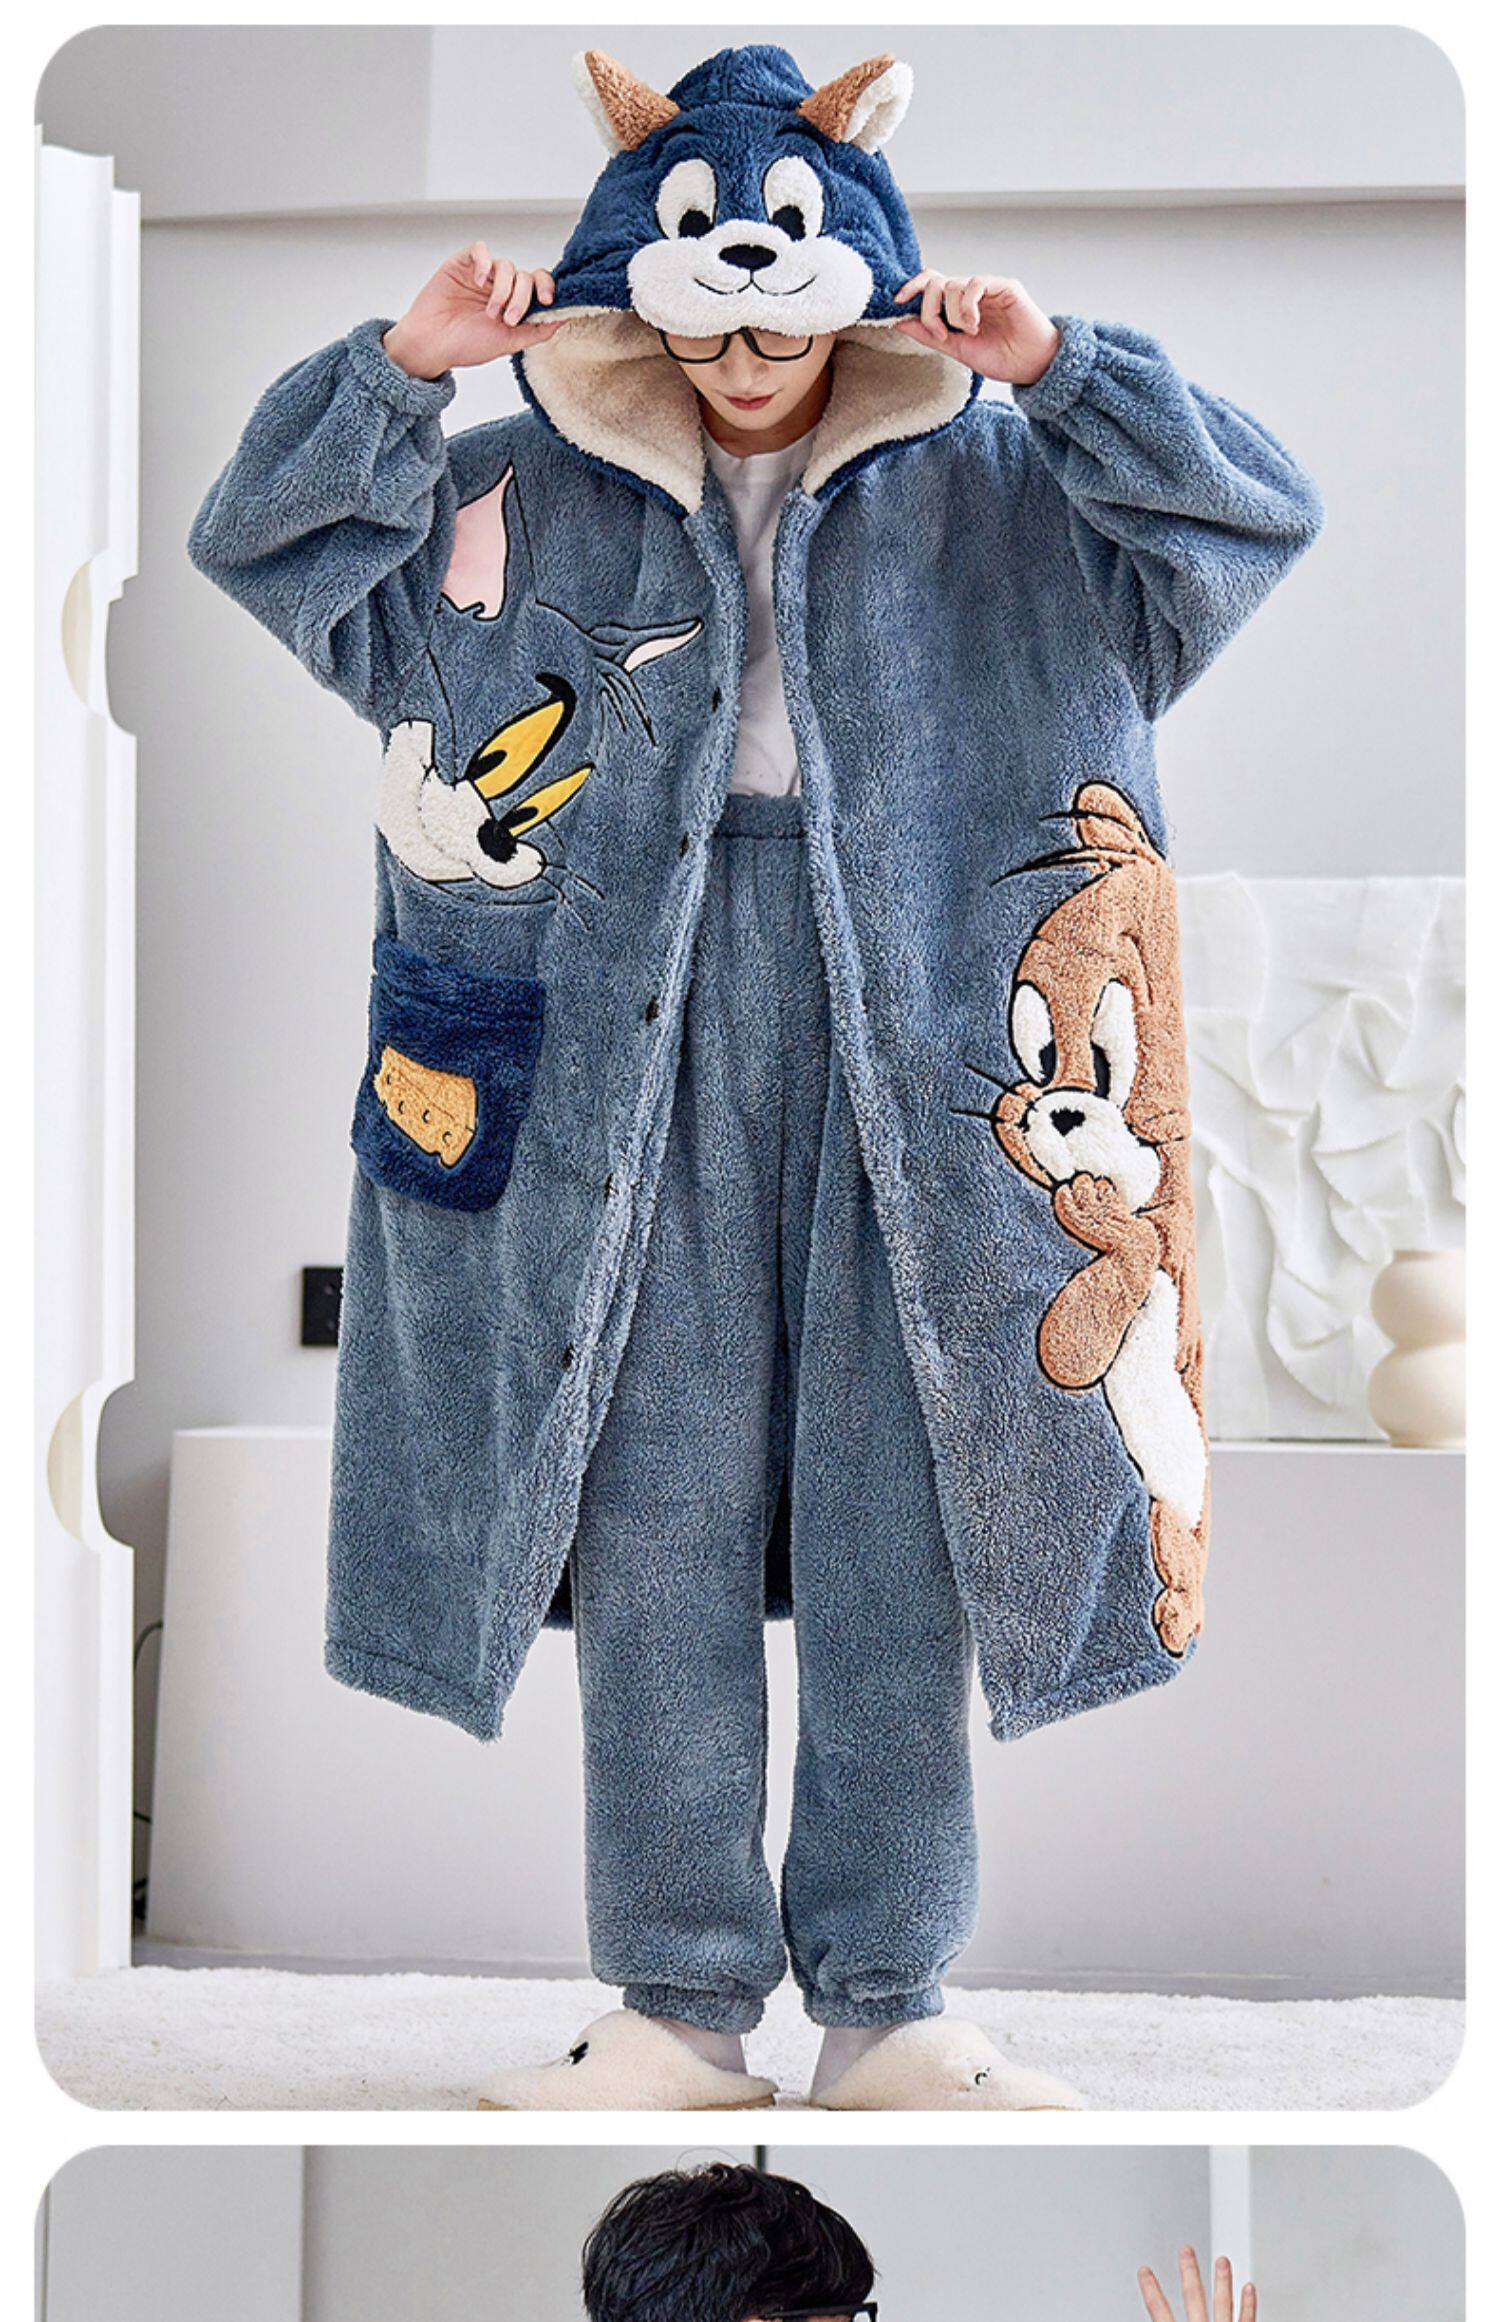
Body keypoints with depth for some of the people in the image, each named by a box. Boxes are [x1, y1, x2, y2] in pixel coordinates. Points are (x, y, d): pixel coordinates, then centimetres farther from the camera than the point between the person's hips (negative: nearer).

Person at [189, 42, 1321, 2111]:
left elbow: (1258, 513, 4)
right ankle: (682, 1999, 9)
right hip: (628, 1044, 0)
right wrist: (399, 370, -6)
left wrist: (1061, 371, -9)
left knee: (896, 1528, 1)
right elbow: (265, 543, 9)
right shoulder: (521, 505, 10)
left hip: (911, 1035, 0)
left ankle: (888, 2005, 9)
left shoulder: (1003, 496, 10)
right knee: (653, 1517, 0)